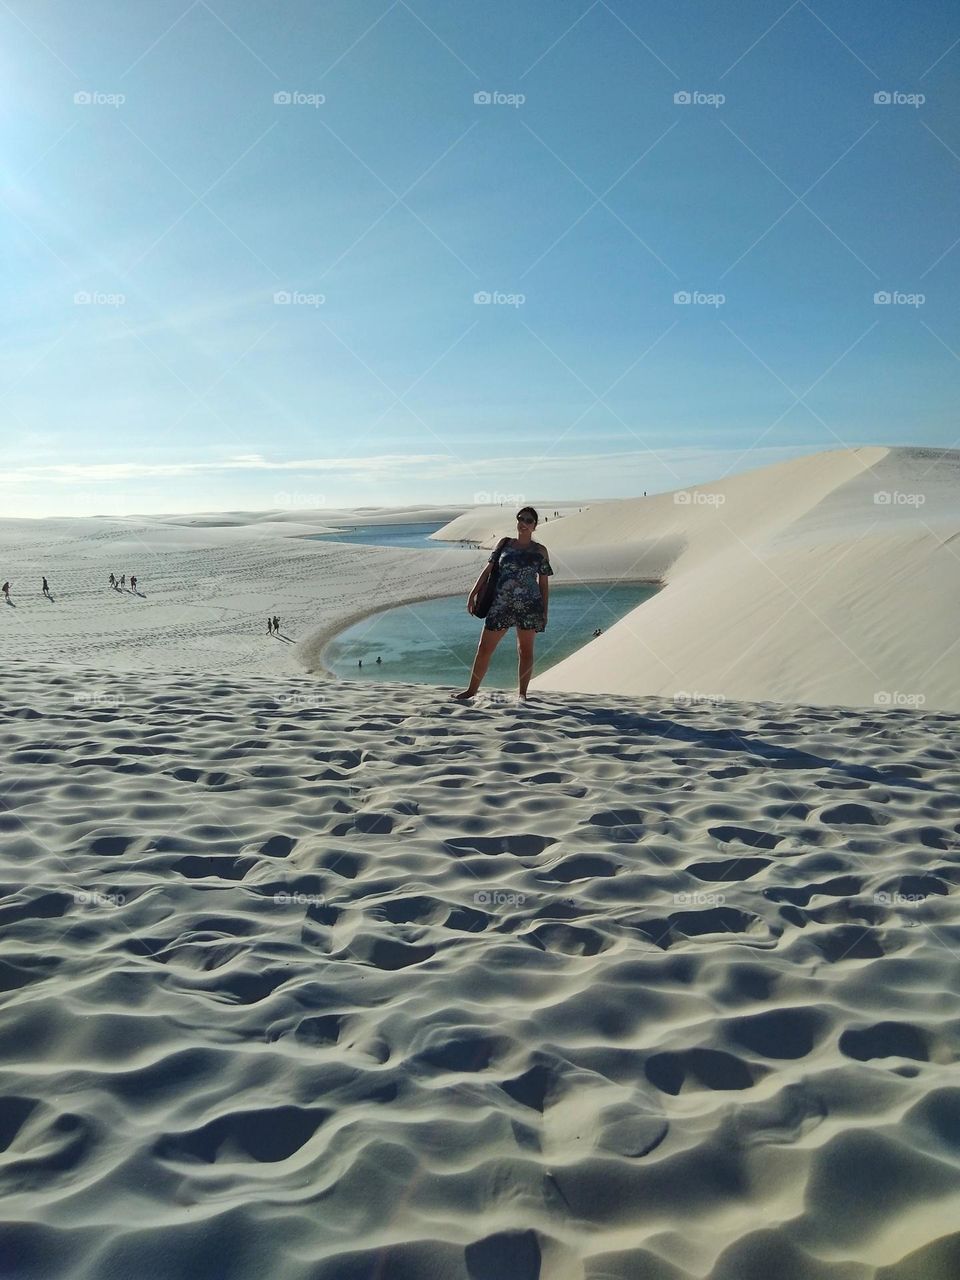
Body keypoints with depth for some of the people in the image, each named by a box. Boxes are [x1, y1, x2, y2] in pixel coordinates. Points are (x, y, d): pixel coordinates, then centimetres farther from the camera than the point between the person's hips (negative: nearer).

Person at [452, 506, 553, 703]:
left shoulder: (540, 551, 6)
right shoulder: (504, 543, 9)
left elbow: (544, 583, 7)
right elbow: (488, 570, 9)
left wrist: (545, 612, 3)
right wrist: (473, 594, 2)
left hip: (529, 606, -1)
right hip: (501, 604, 1)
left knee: (525, 650, 5)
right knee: (484, 648, 3)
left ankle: (521, 693, 18)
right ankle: (472, 689, 16)